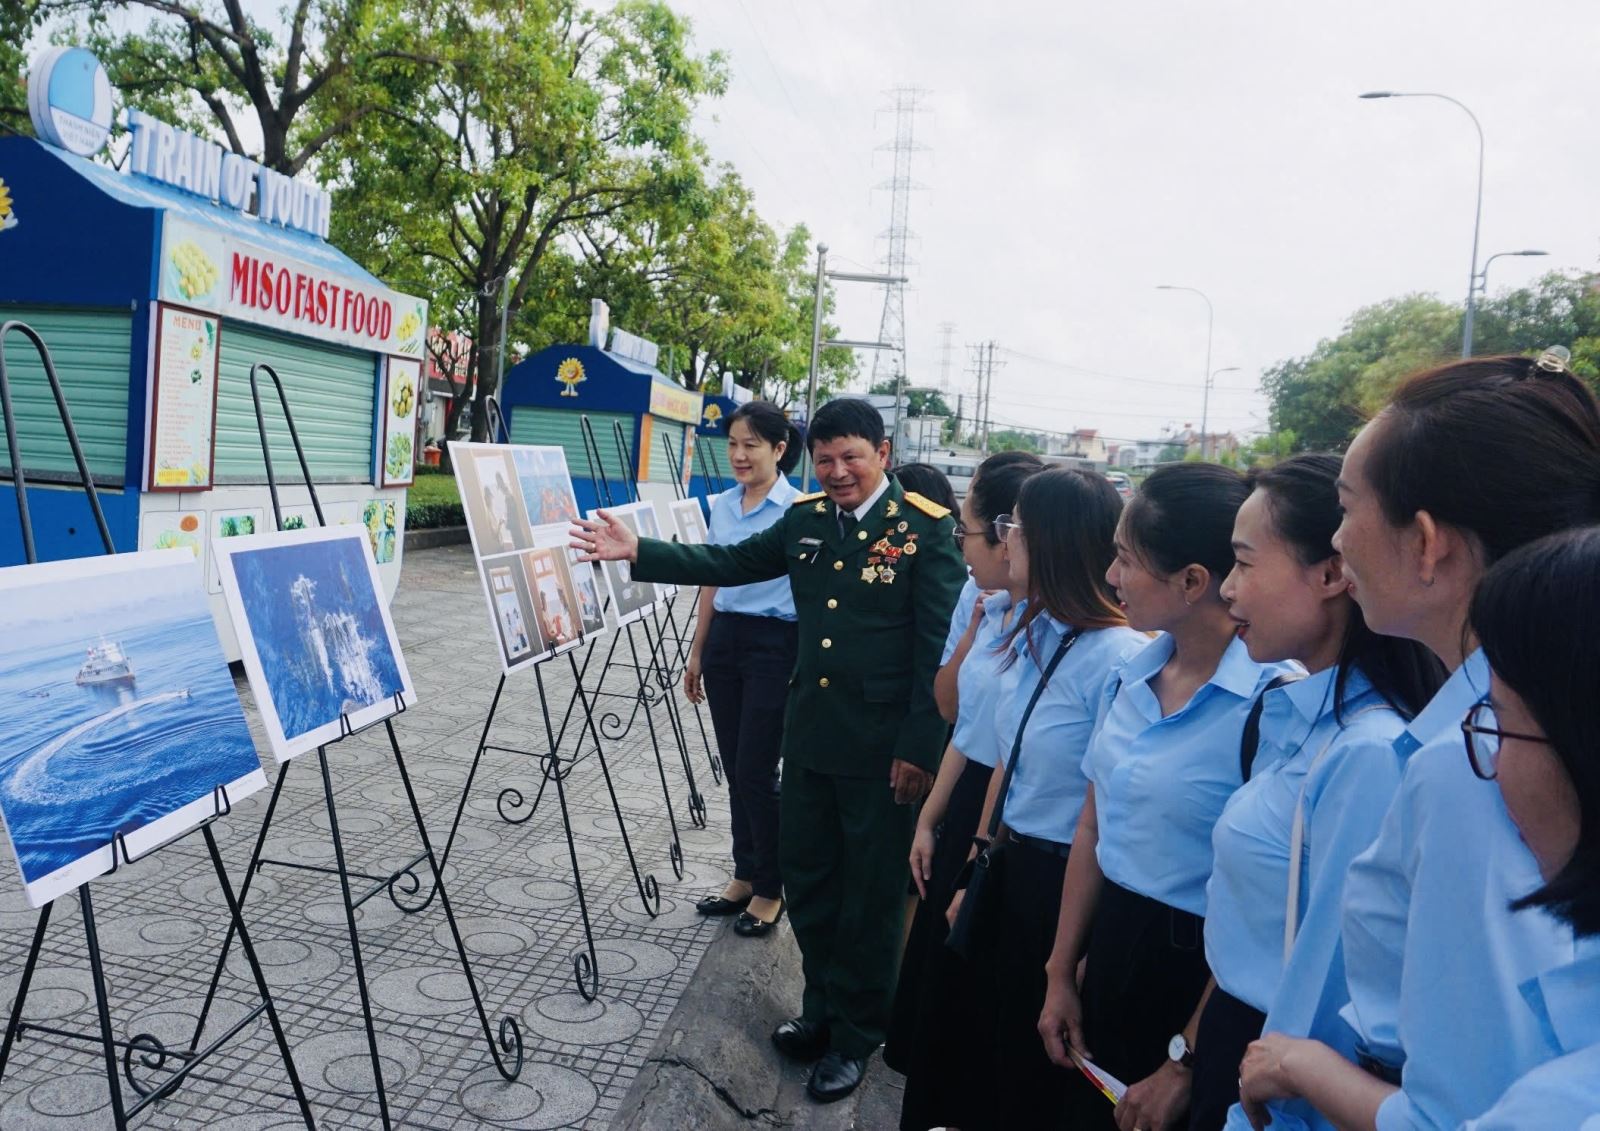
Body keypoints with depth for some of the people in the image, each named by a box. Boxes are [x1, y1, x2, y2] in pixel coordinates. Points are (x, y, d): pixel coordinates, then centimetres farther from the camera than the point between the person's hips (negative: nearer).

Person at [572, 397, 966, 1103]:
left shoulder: (927, 528, -12)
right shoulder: (804, 519, 6)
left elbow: (939, 647, -14)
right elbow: (730, 563, 9)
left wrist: (919, 749, -16)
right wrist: (637, 553, 1)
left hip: (882, 745, -6)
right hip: (810, 731, 6)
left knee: (870, 893, 9)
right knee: (805, 875, 17)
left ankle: (854, 1036, 29)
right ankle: (822, 1009, 39)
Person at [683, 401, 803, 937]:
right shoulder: (721, 505, 9)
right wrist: (697, 652, 16)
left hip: (775, 645, -6)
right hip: (724, 640, 6)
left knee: (755, 770, -3)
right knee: (734, 768, 12)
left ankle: (769, 888, 15)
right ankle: (745, 875, 26)